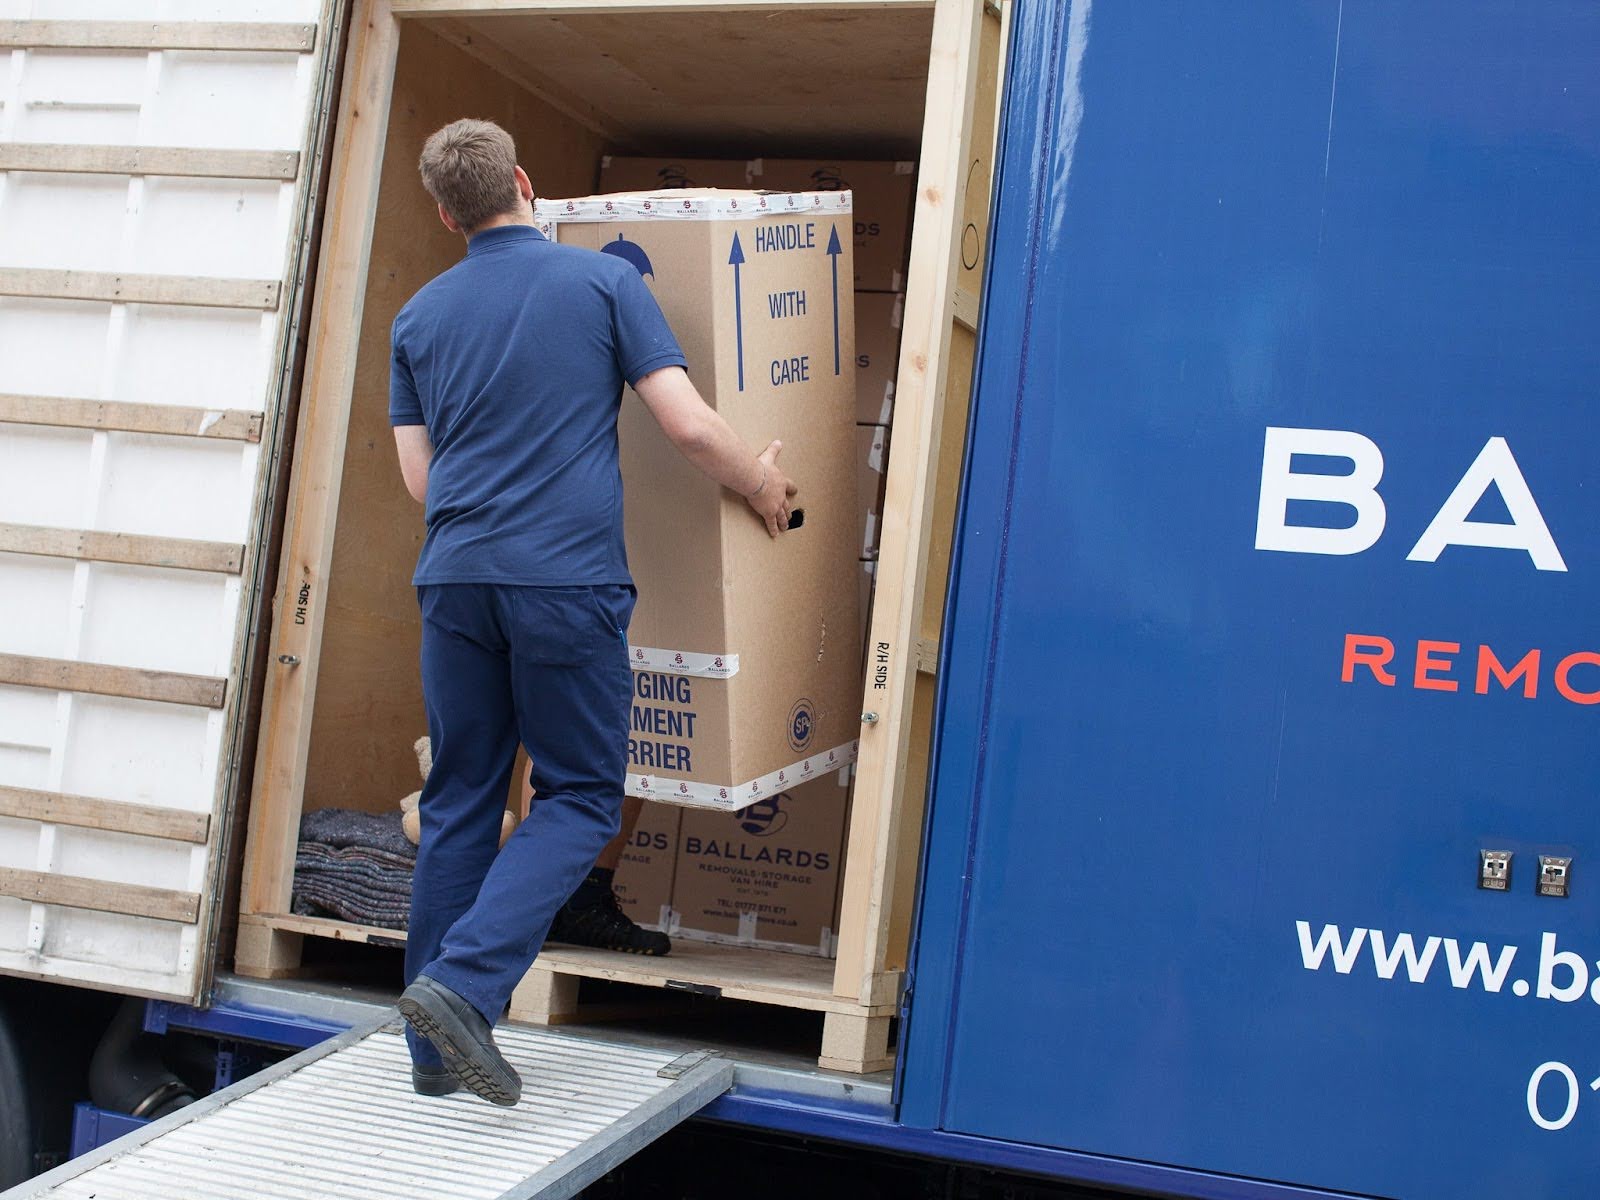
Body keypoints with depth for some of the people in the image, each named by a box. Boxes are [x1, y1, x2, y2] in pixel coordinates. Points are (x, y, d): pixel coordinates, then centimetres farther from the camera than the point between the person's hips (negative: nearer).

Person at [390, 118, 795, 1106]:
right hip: (567, 579, -4)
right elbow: (689, 427, -4)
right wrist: (761, 484, 14)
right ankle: (464, 980, -12)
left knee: (460, 804, 11)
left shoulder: (420, 317, 12)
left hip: (456, 579, 4)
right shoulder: (605, 281, 1)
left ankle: (437, 1047, 14)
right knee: (581, 798, 6)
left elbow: (421, 477, 15)